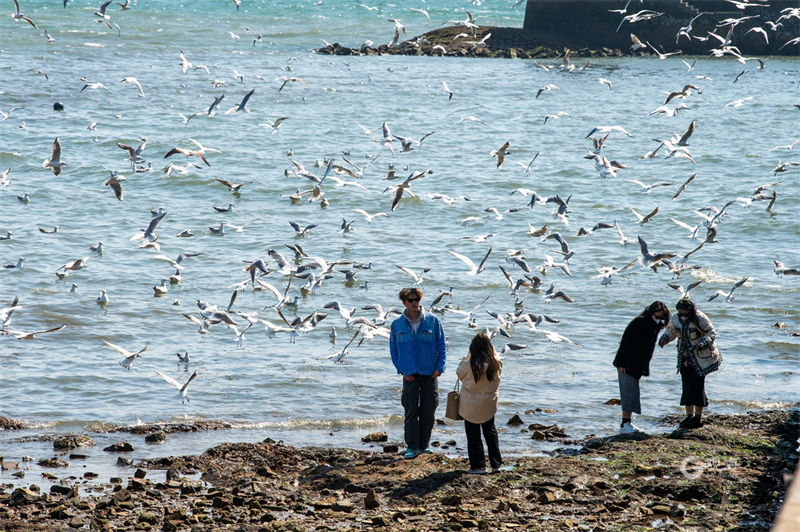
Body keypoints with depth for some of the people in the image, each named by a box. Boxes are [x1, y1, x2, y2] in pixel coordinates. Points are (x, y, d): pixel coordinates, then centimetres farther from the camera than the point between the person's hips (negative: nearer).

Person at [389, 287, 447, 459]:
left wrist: (439, 367, -6)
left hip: (430, 374, 0)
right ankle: (412, 446, 1)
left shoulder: (432, 321, 0)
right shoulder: (397, 325, 2)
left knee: (428, 411, 4)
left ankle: (424, 445, 15)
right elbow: (393, 350, 8)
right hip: (410, 375, 0)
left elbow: (442, 345, 4)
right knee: (411, 411, -2)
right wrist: (401, 370, -3)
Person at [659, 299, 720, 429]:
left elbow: (712, 334, -10)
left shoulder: (700, 319, -16)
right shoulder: (676, 319, 0)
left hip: (699, 358, -6)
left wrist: (701, 344, -26)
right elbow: (671, 331, 16)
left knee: (697, 386, -8)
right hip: (685, 358, 6)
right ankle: (689, 415, 16)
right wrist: (664, 338, -7)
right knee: (687, 387, 6)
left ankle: (698, 418, -2)